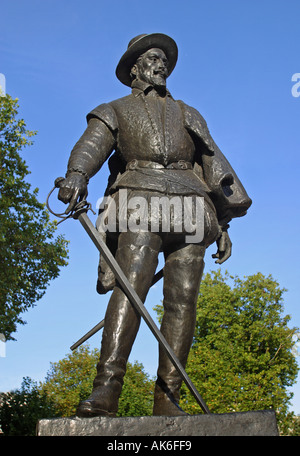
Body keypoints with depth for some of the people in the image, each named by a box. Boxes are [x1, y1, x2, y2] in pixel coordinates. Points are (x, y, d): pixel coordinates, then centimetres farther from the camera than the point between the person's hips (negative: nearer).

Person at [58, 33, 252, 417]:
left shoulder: (187, 115, 31)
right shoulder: (114, 111, 23)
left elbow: (214, 164, 24)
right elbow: (91, 145, 1)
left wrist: (224, 220, 12)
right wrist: (76, 175, -23)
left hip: (189, 205, 3)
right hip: (139, 201, -3)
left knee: (182, 298, -10)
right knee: (130, 287, -23)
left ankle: (168, 399, -11)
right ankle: (105, 391, -29)